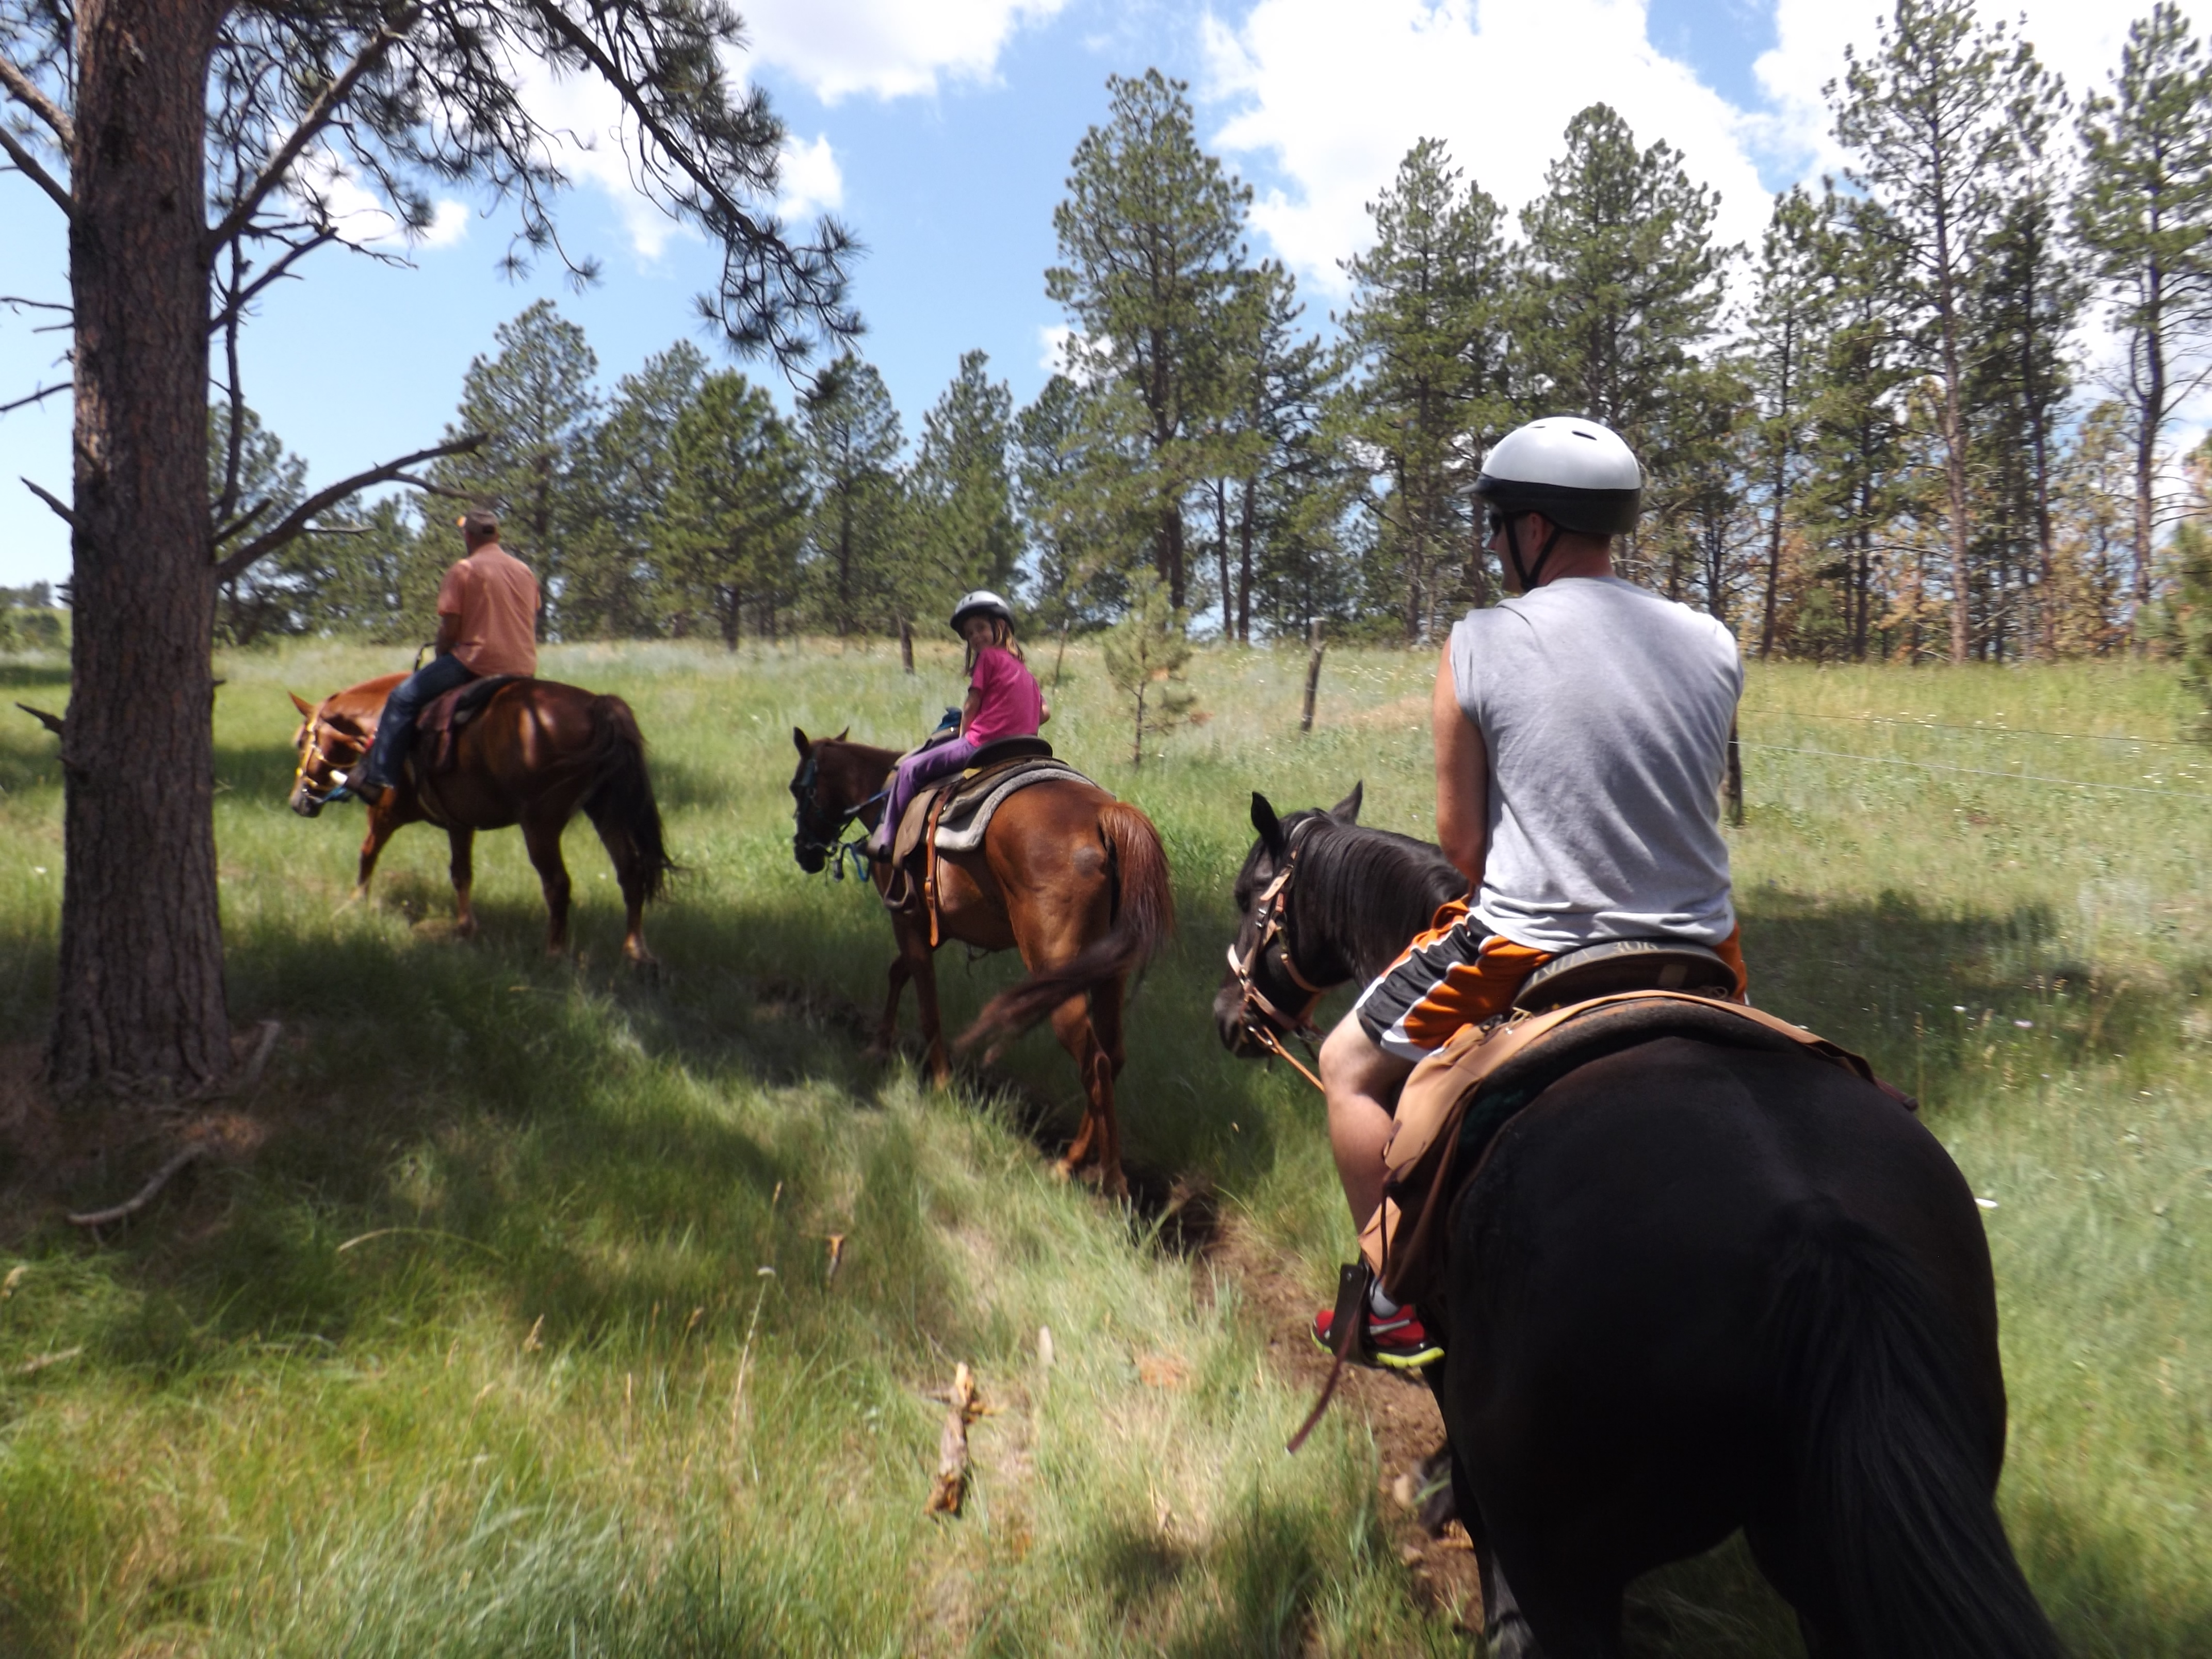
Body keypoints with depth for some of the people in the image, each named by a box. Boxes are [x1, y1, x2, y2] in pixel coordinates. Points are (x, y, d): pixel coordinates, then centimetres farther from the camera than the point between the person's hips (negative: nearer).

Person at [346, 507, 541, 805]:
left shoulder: (464, 570, -5)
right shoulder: (526, 571, 13)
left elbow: (449, 629, -6)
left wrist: (442, 661, 10)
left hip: (476, 663, -6)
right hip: (524, 671, 6)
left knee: (403, 698, 4)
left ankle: (377, 779, 0)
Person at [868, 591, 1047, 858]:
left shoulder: (988, 656, -5)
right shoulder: (1021, 666, 18)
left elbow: (971, 707, -4)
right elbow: (1044, 712, 19)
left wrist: (963, 735, 12)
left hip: (982, 744, -9)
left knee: (910, 769, 2)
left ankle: (886, 838, 8)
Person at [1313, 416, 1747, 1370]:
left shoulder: (1479, 647, -10)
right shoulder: (1713, 646, 2)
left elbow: (1461, 841, -6)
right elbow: (1692, 800, 10)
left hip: (1525, 948, -4)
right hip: (1699, 954, 4)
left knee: (1352, 1068, 17)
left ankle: (1397, 1309, 21)